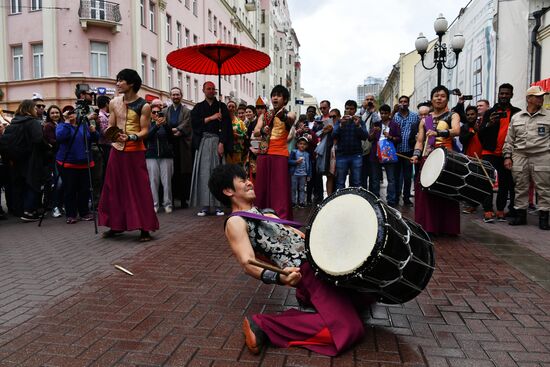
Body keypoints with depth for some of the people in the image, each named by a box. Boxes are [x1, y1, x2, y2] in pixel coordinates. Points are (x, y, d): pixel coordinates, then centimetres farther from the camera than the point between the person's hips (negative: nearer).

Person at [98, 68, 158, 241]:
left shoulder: (144, 106, -6)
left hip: (135, 151, -5)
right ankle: (116, 225, 21)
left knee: (139, 189, -3)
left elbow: (145, 130, -9)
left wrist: (130, 137, -25)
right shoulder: (114, 103, 9)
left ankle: (144, 228, 3)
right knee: (114, 188, 8)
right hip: (117, 150, 5)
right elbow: (111, 126, 11)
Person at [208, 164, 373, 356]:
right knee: (348, 330, -21)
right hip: (306, 271, -9)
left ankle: (309, 298, 19)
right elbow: (248, 263, -21)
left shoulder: (264, 213, 20)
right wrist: (278, 277, -40)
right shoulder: (236, 222, -8)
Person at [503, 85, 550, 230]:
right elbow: (509, 139, 13)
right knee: (520, 188, 8)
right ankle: (520, 214, 17)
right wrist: (507, 156, 5)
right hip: (519, 157, 2)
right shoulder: (516, 117, 11)